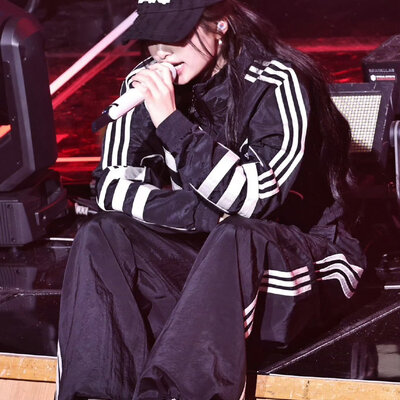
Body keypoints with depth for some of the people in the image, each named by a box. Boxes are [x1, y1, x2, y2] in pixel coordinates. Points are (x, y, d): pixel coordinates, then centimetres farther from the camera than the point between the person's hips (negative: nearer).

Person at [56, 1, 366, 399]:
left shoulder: (276, 84, -18)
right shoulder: (146, 83, -3)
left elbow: (255, 197, -26)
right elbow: (112, 187, -4)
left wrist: (171, 121, -31)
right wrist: (206, 213, -19)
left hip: (300, 257, -5)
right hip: (198, 249, 5)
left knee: (235, 235, -38)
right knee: (98, 238, -19)